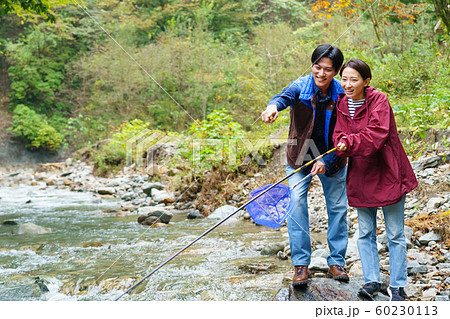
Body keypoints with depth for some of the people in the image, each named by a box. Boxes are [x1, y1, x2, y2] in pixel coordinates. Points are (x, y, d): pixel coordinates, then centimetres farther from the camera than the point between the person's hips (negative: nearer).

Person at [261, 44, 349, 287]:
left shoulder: (341, 94, -12)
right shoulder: (301, 87, -16)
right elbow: (286, 96, -40)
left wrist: (326, 161, -19)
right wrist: (273, 106, -63)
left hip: (332, 158, 2)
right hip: (300, 156, -1)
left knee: (337, 207, 4)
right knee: (296, 204, -11)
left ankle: (336, 262, 19)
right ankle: (301, 265, -2)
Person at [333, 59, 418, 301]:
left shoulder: (379, 101, -13)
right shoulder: (342, 105, 3)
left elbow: (376, 135, -26)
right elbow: (339, 135, -2)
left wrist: (350, 143, -37)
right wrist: (343, 142, -25)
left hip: (388, 174, -5)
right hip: (361, 177, 5)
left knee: (395, 234, 4)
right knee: (365, 233, 10)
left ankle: (397, 286, 15)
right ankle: (371, 281, 21)